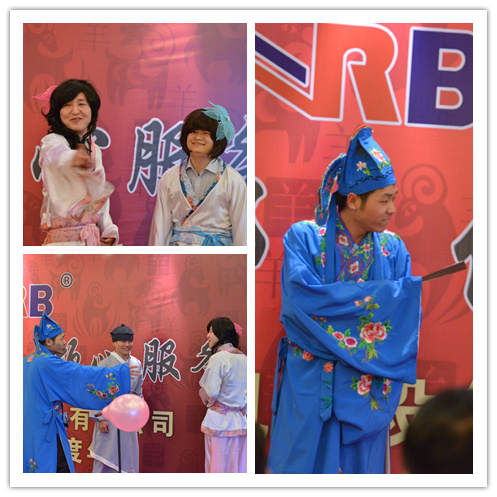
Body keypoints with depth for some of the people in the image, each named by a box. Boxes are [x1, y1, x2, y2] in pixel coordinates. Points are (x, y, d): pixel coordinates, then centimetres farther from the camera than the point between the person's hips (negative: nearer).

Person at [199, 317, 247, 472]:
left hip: (220, 423, -6)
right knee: (238, 467, 10)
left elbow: (210, 393, -15)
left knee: (218, 467, 2)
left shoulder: (218, 359, -14)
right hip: (241, 422, 7)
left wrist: (207, 401, 5)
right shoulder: (243, 358, 6)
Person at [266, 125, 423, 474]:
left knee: (360, 467, 8)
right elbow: (304, 299, -20)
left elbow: (408, 318, -2)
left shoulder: (394, 250, 5)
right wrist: (390, 292, -17)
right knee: (304, 464, 3)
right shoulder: (303, 237, -4)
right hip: (308, 389, -3)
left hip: (367, 392, 3)